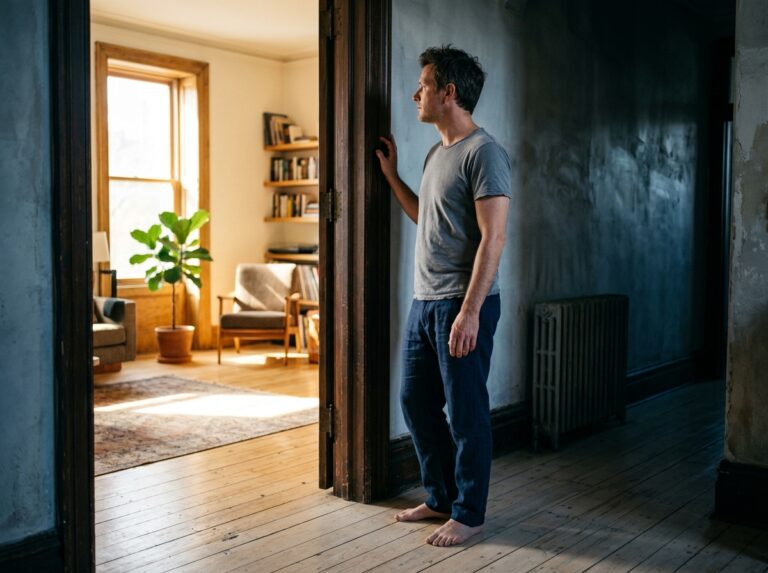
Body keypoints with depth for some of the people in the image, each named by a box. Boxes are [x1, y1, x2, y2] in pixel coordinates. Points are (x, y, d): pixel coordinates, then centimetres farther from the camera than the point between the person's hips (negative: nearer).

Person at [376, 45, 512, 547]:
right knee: (416, 401, 15)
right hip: (425, 300, 9)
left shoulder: (484, 153, -13)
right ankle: (441, 496, 30)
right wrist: (391, 175, 23)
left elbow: (493, 237, -19)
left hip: (462, 305, -9)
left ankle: (469, 513, 16)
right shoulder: (437, 154, 16)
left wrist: (470, 311, -23)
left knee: (466, 411, 1)